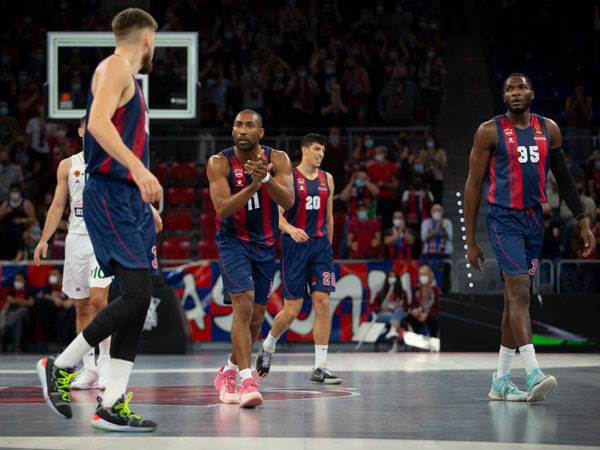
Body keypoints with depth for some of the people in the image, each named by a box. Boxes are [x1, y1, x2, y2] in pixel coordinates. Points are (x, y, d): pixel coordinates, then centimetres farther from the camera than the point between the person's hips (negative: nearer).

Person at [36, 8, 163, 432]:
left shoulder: (130, 78, 22)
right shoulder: (115, 67, -7)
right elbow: (99, 122, -24)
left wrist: (146, 205, 29)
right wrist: (137, 167, -35)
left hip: (130, 198, 10)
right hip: (109, 195, -10)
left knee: (138, 301, 3)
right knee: (137, 294, -16)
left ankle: (113, 405, 4)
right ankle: (61, 366, -1)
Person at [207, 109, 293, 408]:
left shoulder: (277, 159, -8)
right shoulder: (219, 163, -14)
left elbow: (288, 201, -21)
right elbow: (223, 208, -24)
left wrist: (265, 177, -37)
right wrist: (253, 185, -36)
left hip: (264, 244, 4)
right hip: (232, 240, -4)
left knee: (256, 318, 10)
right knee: (244, 306, -22)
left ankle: (228, 372, 32)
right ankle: (247, 381, -25)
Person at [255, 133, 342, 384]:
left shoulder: (327, 179, 11)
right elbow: (276, 214, -9)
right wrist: (290, 229, -27)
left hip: (320, 244, 4)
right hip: (294, 245, -4)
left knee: (322, 303, -8)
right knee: (291, 311, -3)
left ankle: (320, 368, -5)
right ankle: (268, 346, 27)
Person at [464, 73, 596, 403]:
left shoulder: (549, 129, 9)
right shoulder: (489, 131, -4)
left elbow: (563, 178, 17)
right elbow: (473, 186, -3)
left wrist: (583, 221, 9)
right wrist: (470, 241, -6)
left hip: (534, 220, 5)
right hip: (504, 219, -5)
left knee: (515, 298, 9)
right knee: (519, 292, -18)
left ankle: (501, 381, 16)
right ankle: (533, 373, -25)